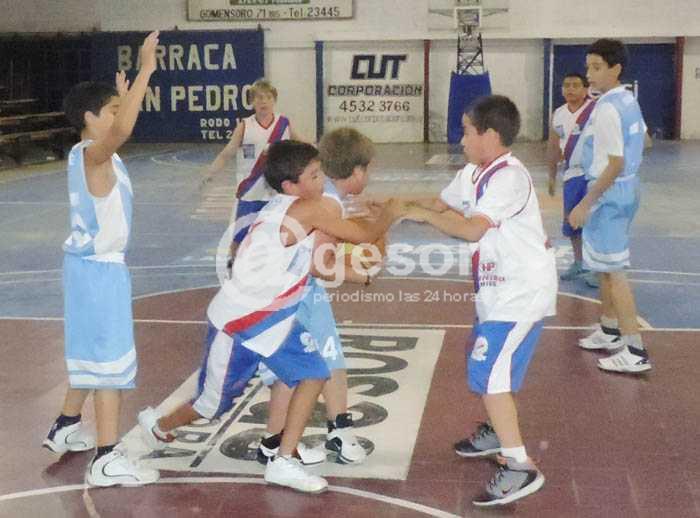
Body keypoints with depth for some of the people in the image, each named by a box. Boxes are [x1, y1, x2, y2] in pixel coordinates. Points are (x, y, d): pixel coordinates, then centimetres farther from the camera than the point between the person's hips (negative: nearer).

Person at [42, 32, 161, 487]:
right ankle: (107, 461, -3)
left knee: (90, 351, 23)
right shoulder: (92, 156, -20)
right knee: (112, 360, -6)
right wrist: (146, 70, -39)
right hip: (100, 267, -10)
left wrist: (123, 93, 30)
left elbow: (117, 129, 32)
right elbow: (122, 131, -42)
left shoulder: (88, 153, 8)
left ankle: (66, 429, 38)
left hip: (90, 263, 10)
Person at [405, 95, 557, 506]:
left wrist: (424, 215, -15)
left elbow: (472, 229, -28)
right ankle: (498, 432, 44)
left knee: (488, 373, -15)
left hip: (522, 292, -10)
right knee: (484, 364, 23)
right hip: (500, 288, 10)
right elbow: (442, 205, 19)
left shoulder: (509, 177, -22)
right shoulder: (473, 174, 8)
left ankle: (521, 467, -12)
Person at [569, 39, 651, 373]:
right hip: (625, 188, 10)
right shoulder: (628, 101, 8)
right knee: (604, 266, 21)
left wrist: (585, 204, -21)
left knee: (612, 269, -6)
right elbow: (640, 140, 22)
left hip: (609, 194, -10)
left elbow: (615, 164, -24)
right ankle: (610, 331, 33)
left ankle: (635, 352, -4)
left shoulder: (607, 109, -21)